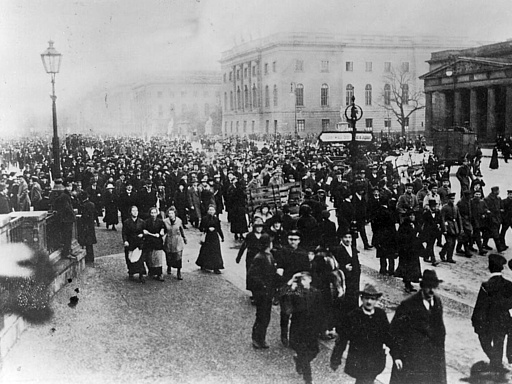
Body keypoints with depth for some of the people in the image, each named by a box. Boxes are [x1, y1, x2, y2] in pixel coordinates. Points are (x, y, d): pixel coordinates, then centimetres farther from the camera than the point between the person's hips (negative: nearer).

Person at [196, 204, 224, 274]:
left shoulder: (216, 219, 4)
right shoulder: (204, 219, -5)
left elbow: (219, 229, 11)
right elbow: (201, 228, -4)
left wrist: (222, 237, 10)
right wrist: (208, 229, -16)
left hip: (215, 237, 3)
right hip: (207, 237, -3)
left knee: (216, 252, 0)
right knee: (205, 252, 3)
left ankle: (216, 268, 3)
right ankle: (203, 266, 23)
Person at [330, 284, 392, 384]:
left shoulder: (381, 315, -4)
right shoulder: (353, 316, -14)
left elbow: (388, 336, 4)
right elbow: (342, 339, -9)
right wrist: (335, 360, -5)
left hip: (376, 363, 3)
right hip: (358, 363, -3)